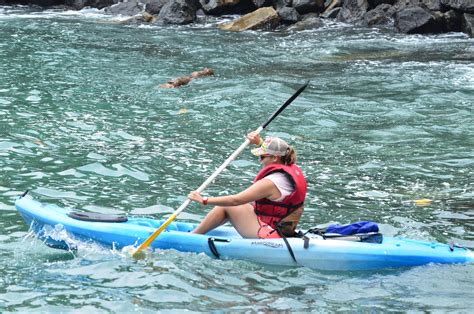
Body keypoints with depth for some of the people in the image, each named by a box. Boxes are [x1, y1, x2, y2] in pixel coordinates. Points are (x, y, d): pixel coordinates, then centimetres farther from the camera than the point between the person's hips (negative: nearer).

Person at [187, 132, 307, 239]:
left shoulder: (271, 183, -24)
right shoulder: (292, 169, 1)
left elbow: (235, 200, -22)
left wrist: (204, 200, -16)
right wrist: (260, 142, 27)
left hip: (270, 235, -10)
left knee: (226, 207, -2)